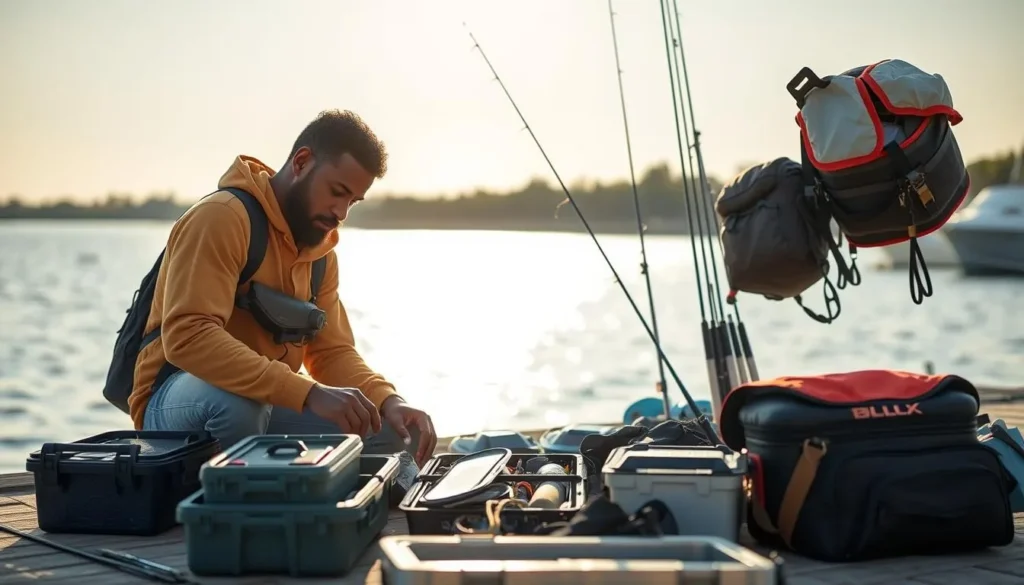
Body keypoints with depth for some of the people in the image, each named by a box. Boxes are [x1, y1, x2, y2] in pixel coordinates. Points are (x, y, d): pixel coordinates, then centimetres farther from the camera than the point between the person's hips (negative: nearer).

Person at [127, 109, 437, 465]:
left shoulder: (320, 248, 8)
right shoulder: (222, 218, -19)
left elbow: (332, 352, 7)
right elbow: (188, 336, -32)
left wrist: (389, 402, -15)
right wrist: (309, 392, -39)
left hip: (267, 405, 7)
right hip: (177, 400, -7)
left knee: (395, 432, -5)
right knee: (237, 397, -40)